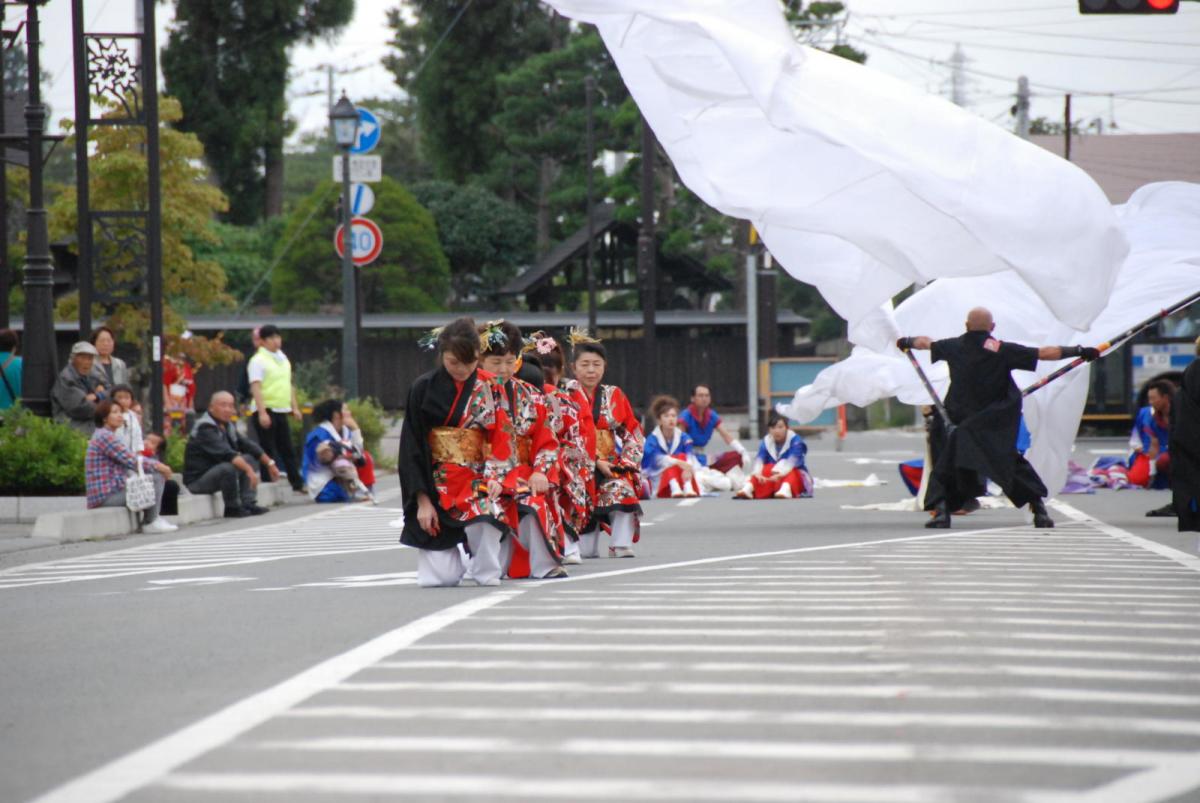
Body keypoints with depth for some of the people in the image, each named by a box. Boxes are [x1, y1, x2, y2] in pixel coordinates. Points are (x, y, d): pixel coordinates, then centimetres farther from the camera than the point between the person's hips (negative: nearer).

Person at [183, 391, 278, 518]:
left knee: (248, 458, 6)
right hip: (197, 480, -10)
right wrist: (249, 470, -41)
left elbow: (248, 445, 16)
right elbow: (226, 453, -34)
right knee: (228, 467, -33)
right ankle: (232, 508, -13)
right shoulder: (205, 428, -21)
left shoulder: (226, 425, 8)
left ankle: (249, 504, -5)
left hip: (217, 472, 10)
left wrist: (270, 464, 12)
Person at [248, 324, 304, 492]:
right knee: (268, 450, -4)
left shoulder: (283, 358, 15)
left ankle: (297, 483, 14)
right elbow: (255, 387, -16)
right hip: (266, 410, -7)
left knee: (287, 449, 11)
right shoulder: (258, 360, -9)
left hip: (282, 410, 7)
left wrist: (295, 407, 18)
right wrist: (262, 412, -23)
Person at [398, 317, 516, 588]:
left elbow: (501, 439, 3)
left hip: (477, 479, 1)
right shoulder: (424, 389, -2)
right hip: (436, 483, -1)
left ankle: (482, 572, -13)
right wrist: (423, 501, -9)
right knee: (440, 576, -17)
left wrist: (495, 477, -15)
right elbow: (412, 449, -2)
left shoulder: (489, 388, 4)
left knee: (485, 510, -36)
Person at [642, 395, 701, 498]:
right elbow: (657, 458, -29)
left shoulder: (684, 437, -2)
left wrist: (688, 467, -45)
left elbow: (689, 457, -19)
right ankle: (675, 488, -51)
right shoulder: (653, 439, -10)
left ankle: (688, 488, -43)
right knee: (674, 459, -25)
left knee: (682, 456, -20)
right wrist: (679, 463, -47)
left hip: (681, 478, 2)